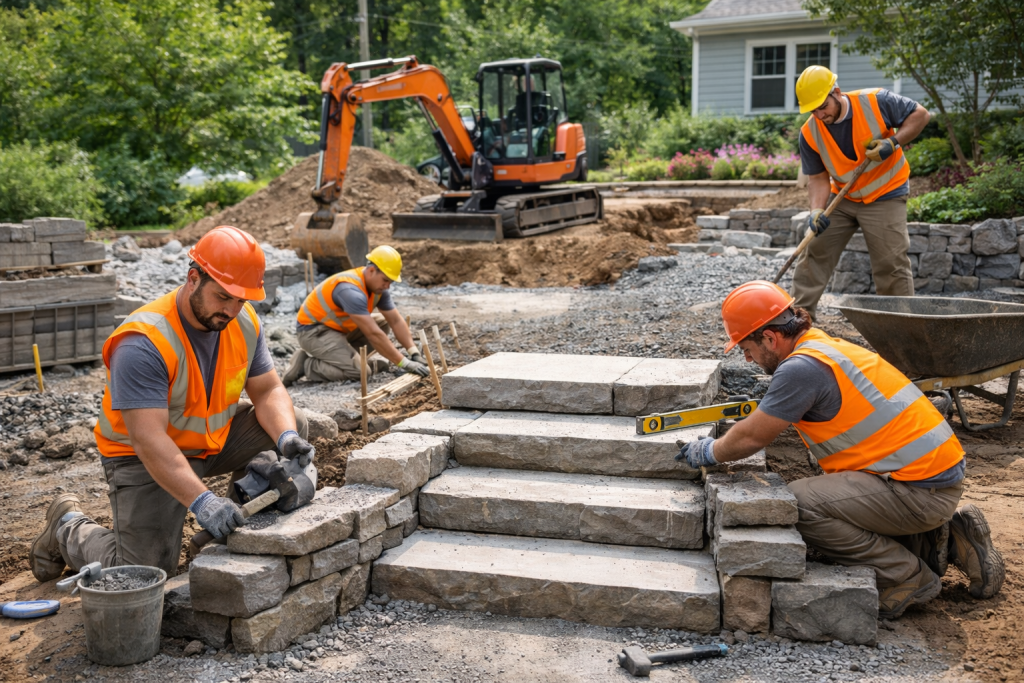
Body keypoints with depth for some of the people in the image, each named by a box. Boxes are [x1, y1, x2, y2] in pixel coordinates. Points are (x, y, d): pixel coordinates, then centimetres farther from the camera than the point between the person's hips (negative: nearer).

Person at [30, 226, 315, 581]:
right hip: (145, 456, -6)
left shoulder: (245, 321, -8)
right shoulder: (143, 344, -30)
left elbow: (268, 390, -6)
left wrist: (287, 438, -27)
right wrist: (200, 500, -45)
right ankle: (69, 526, 16)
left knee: (291, 423, -12)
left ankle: (245, 511, 8)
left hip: (217, 439, 6)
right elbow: (148, 438, -35)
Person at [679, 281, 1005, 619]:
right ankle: (945, 540, 17)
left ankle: (907, 577, -3)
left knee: (798, 503, -18)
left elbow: (752, 438, -9)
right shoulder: (826, 346, 11)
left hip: (921, 489, -10)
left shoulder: (801, 368, -18)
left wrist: (709, 452, 7)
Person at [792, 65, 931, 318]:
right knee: (814, 254, 0)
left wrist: (893, 142, -22)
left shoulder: (876, 102, -19)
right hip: (841, 198, 4)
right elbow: (818, 178, -7)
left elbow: (920, 114, -8)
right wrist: (817, 210, -24)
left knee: (892, 265, -6)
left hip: (885, 197, -3)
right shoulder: (810, 133, -11)